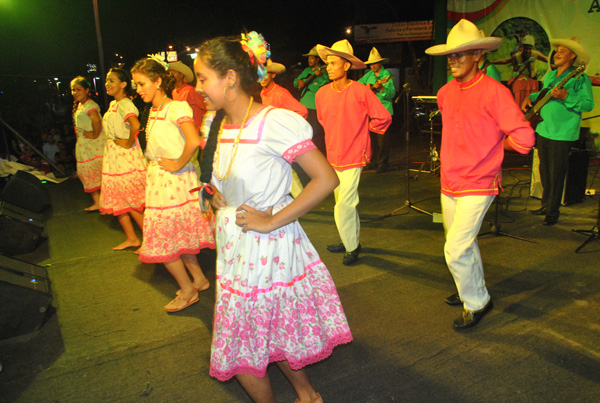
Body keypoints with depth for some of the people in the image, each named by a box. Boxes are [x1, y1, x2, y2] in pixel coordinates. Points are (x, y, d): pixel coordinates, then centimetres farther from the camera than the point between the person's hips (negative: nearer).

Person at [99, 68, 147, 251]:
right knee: (116, 201, 12)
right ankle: (131, 238, 21)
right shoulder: (113, 104, 14)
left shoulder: (125, 104, -15)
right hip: (112, 156, 10)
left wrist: (128, 143, -21)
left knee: (132, 202, -4)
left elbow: (135, 125, -33)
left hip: (126, 156, -10)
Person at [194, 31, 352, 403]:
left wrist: (271, 221, -20)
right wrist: (215, 193, 3)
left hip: (267, 247, -7)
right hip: (234, 246, 7)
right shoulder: (221, 125, 5)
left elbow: (327, 179, -24)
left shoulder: (274, 123, -19)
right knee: (268, 334, 20)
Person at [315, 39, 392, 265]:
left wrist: (361, 133, 4)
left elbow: (383, 118, -5)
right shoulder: (322, 93, 2)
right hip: (333, 158, 6)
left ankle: (351, 247, 12)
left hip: (353, 158, -6)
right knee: (346, 203, 16)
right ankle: (352, 242, 32)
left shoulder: (360, 92, -13)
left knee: (343, 206, -8)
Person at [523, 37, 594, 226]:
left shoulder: (580, 79, -9)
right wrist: (530, 97, 13)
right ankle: (546, 205, 30)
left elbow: (589, 104, -16)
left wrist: (566, 96, -27)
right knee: (544, 171, 16)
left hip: (562, 134, -7)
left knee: (556, 174, -1)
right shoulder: (549, 75, 14)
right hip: (543, 130, 7)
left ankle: (553, 211, 11)